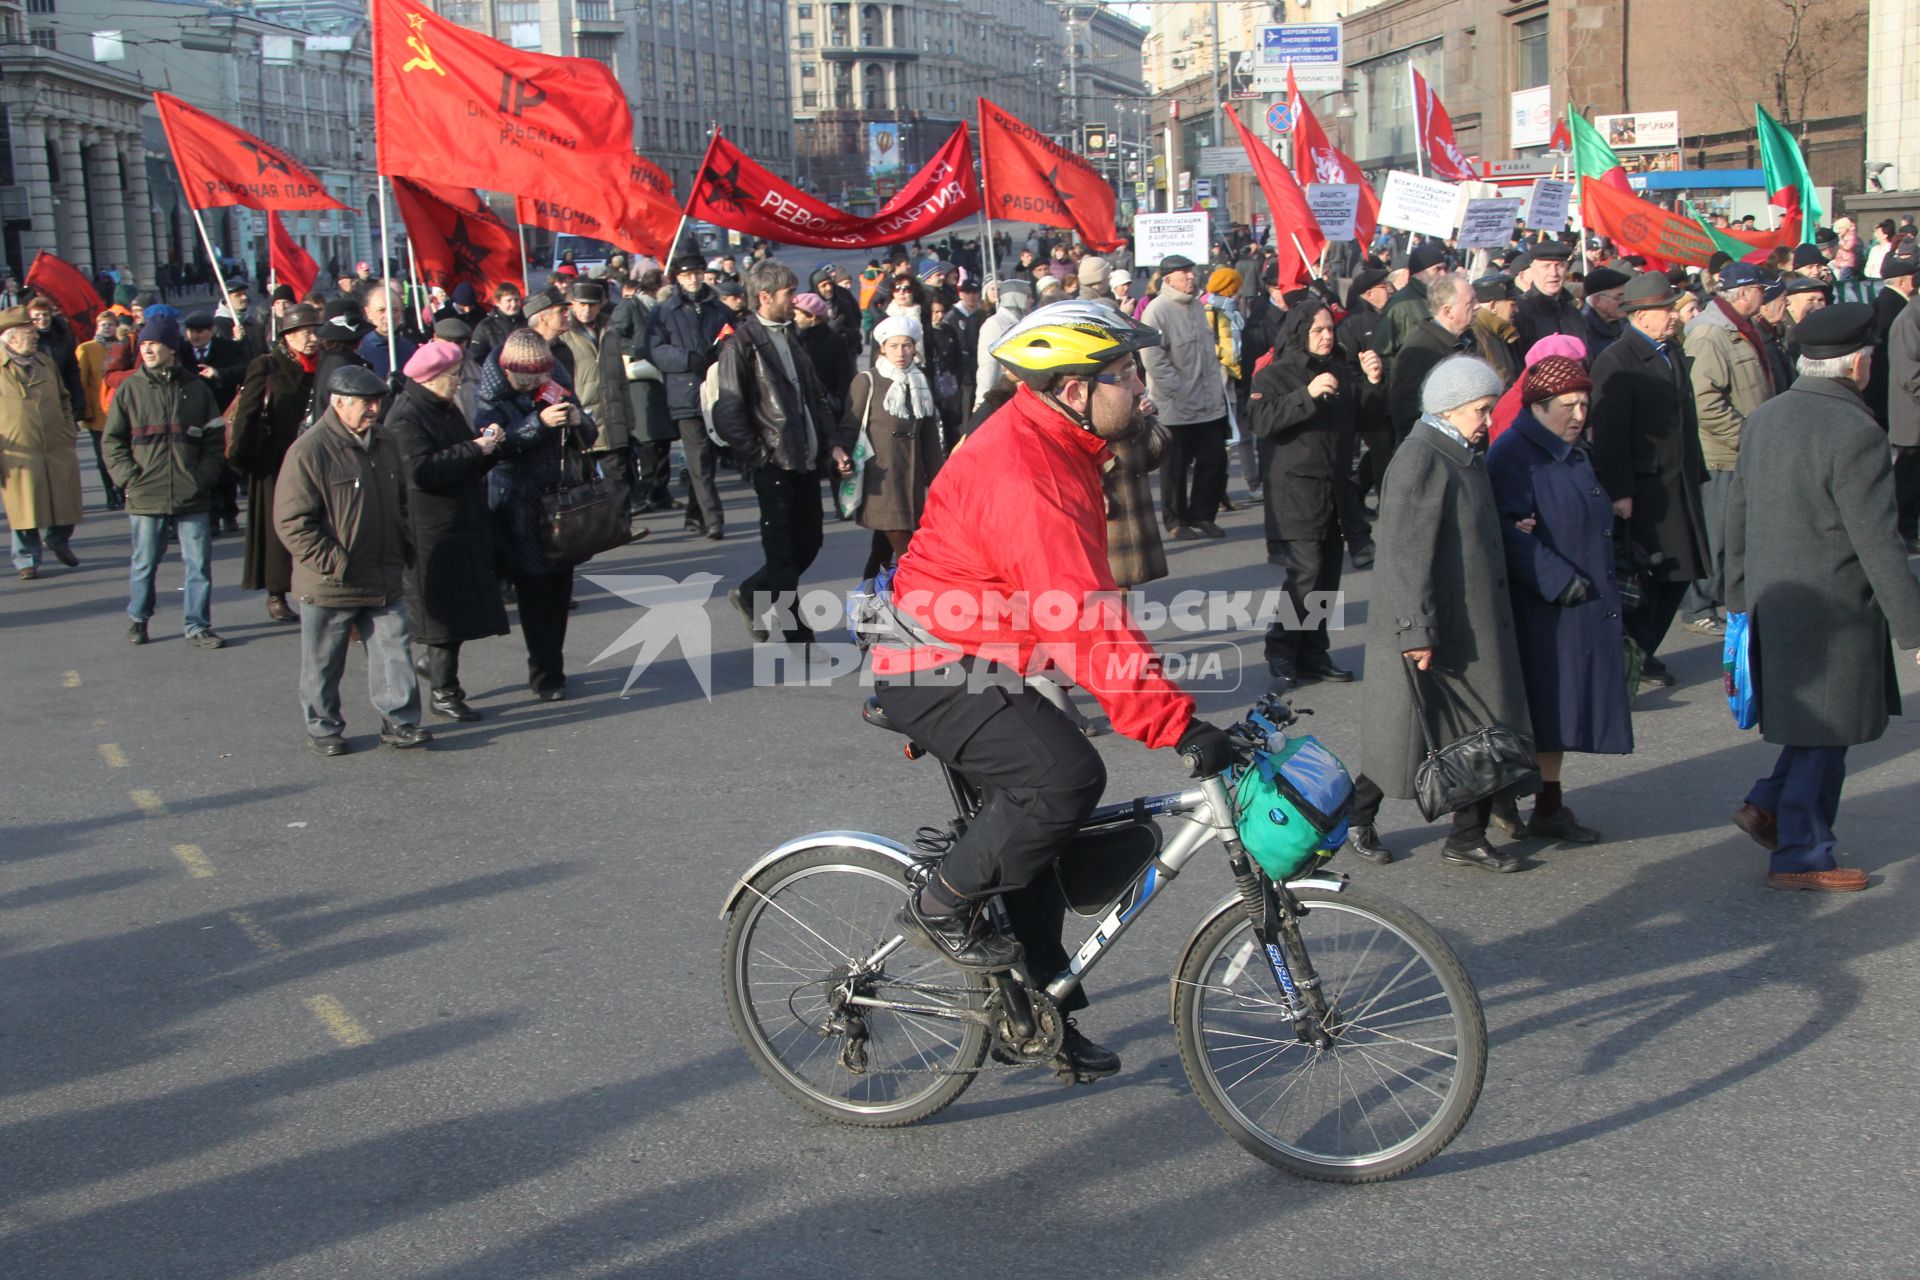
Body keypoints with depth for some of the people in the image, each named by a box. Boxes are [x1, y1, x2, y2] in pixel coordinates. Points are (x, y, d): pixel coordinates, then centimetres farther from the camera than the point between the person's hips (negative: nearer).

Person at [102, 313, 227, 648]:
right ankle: (138, 618, 29)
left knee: (199, 564, 0)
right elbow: (113, 441, 6)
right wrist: (129, 479, -5)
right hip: (145, 497, 0)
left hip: (191, 497, 0)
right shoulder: (130, 390, 4)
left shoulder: (196, 389, 5)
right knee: (144, 564, 9)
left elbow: (215, 441, 9)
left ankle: (198, 627, 11)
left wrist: (204, 478, -2)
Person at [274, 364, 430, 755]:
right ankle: (322, 727, 23)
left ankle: (399, 721, 14)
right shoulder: (308, 451, -15)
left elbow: (401, 501, 22)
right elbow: (291, 521, -17)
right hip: (330, 586, -5)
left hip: (385, 580, 5)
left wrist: (402, 552, 12)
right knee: (323, 663, 9)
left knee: (394, 652, 5)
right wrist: (332, 562, -19)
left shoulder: (384, 445, 8)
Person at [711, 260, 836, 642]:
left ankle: (750, 596, 31)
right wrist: (757, 456, -14)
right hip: (774, 464, -8)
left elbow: (814, 396, 19)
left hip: (806, 459, 8)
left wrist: (829, 441, 10)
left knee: (808, 543, 12)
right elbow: (728, 412, -14)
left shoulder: (790, 335, 14)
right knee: (782, 551, 2)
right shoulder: (741, 344, -10)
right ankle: (798, 637, 11)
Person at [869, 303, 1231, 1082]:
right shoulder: (1025, 481, -28)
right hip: (937, 671, -11)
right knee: (1067, 777, -29)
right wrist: (1178, 726, -37)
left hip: (978, 664, 11)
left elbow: (1088, 609, 19)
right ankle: (943, 907, -8)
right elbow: (1088, 630, -34)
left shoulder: (1051, 446, 6)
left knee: (1032, 836, 16)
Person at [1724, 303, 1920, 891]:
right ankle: (1801, 858, 13)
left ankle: (1769, 805, 19)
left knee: (1814, 725, 24)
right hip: (1832, 610, -8)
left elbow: (1737, 514, 12)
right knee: (1824, 736, 4)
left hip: (1772, 598, 8)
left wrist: (1740, 595, 22)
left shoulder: (1764, 417, 4)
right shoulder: (1856, 432, -20)